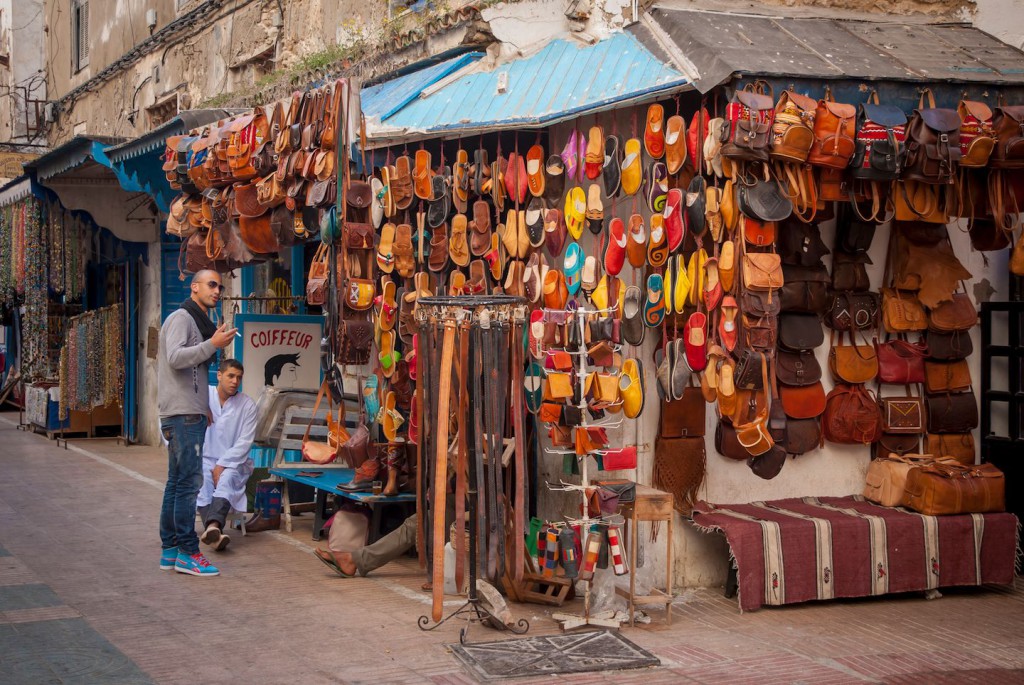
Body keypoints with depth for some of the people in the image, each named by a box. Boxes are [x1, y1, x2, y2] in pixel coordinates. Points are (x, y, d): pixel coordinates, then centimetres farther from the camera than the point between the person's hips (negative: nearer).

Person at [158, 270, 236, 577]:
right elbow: (175, 358, -22)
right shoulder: (181, 318, -7)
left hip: (192, 414, 10)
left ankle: (170, 550, 15)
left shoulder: (199, 322, 23)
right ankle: (187, 552, -11)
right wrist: (213, 344, -23)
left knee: (178, 482, 11)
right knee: (189, 480, -12)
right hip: (182, 414, -10)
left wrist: (204, 408, 22)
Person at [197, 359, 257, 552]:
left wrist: (222, 465, -13)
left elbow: (244, 442, -2)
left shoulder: (247, 404, 4)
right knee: (202, 479, -31)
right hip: (205, 459, 0)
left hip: (233, 462, 0)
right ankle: (215, 532, -50)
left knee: (227, 478, -32)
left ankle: (212, 526, -57)